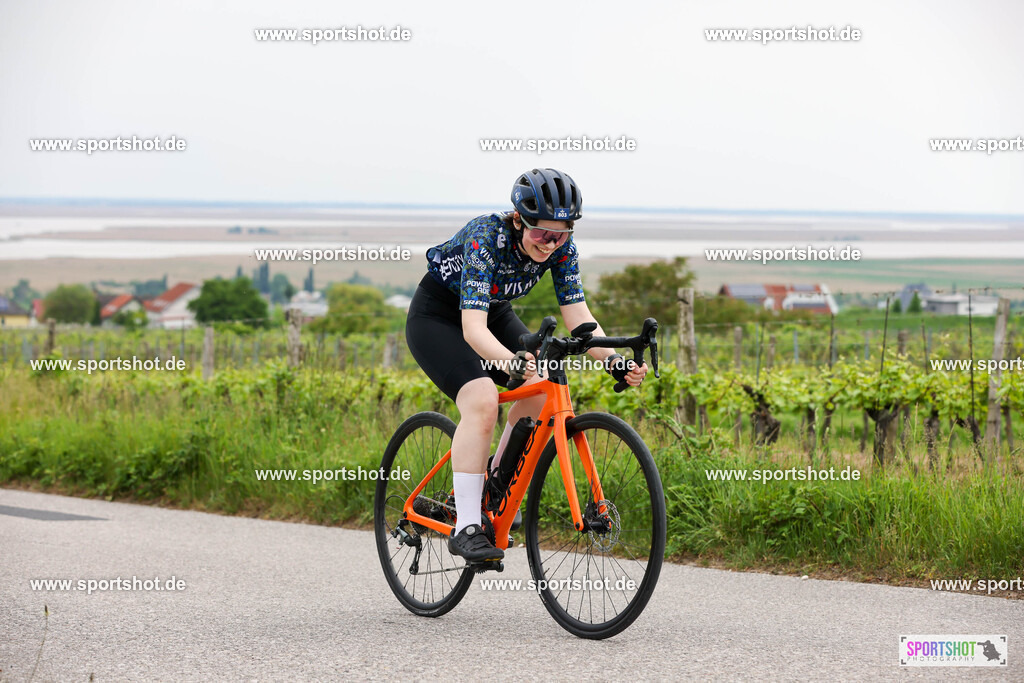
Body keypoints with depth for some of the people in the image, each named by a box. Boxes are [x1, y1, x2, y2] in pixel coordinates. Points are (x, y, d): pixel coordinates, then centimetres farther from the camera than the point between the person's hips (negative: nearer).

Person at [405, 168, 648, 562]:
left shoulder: (560, 246, -19)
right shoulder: (485, 237, -36)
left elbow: (578, 315, -19)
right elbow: (473, 328, -44)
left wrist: (612, 360, -37)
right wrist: (512, 361, -62)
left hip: (494, 313, 6)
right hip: (438, 315, -6)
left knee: (543, 393, -15)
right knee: (482, 401, -28)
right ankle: (465, 528, -24)